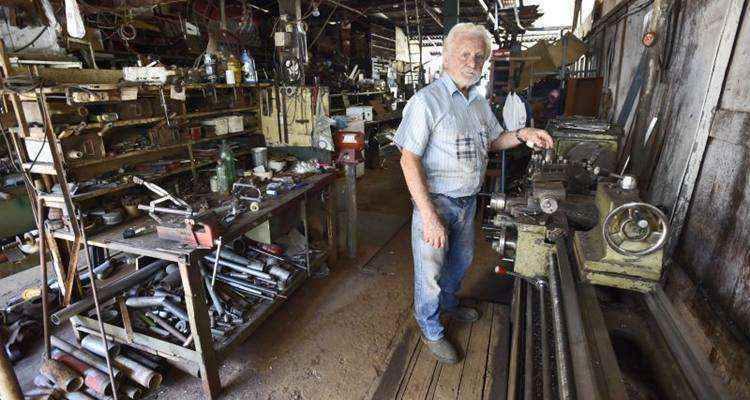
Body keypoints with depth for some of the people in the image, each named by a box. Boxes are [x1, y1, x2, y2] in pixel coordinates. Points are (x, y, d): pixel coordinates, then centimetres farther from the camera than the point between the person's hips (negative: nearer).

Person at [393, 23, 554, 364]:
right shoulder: (426, 101, -19)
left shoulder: (479, 103, 7)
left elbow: (494, 140, 21)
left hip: (467, 201, 8)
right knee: (430, 270, 8)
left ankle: (448, 302, 54)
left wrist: (522, 135, -1)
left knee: (461, 260, 26)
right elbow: (409, 160, -24)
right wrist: (429, 217, -29)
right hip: (435, 201, -8)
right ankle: (431, 330, 33)